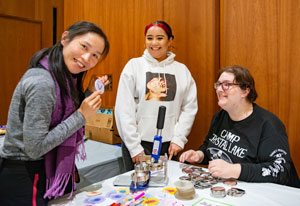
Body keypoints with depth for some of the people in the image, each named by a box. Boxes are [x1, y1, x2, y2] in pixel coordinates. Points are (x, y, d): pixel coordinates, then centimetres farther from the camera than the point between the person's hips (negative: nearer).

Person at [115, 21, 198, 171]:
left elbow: (189, 107, 3)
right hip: (138, 143, -1)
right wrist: (134, 146, -9)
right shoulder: (134, 65, -2)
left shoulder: (182, 70, 5)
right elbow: (124, 109, -6)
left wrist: (178, 139, -5)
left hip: (169, 144, 2)